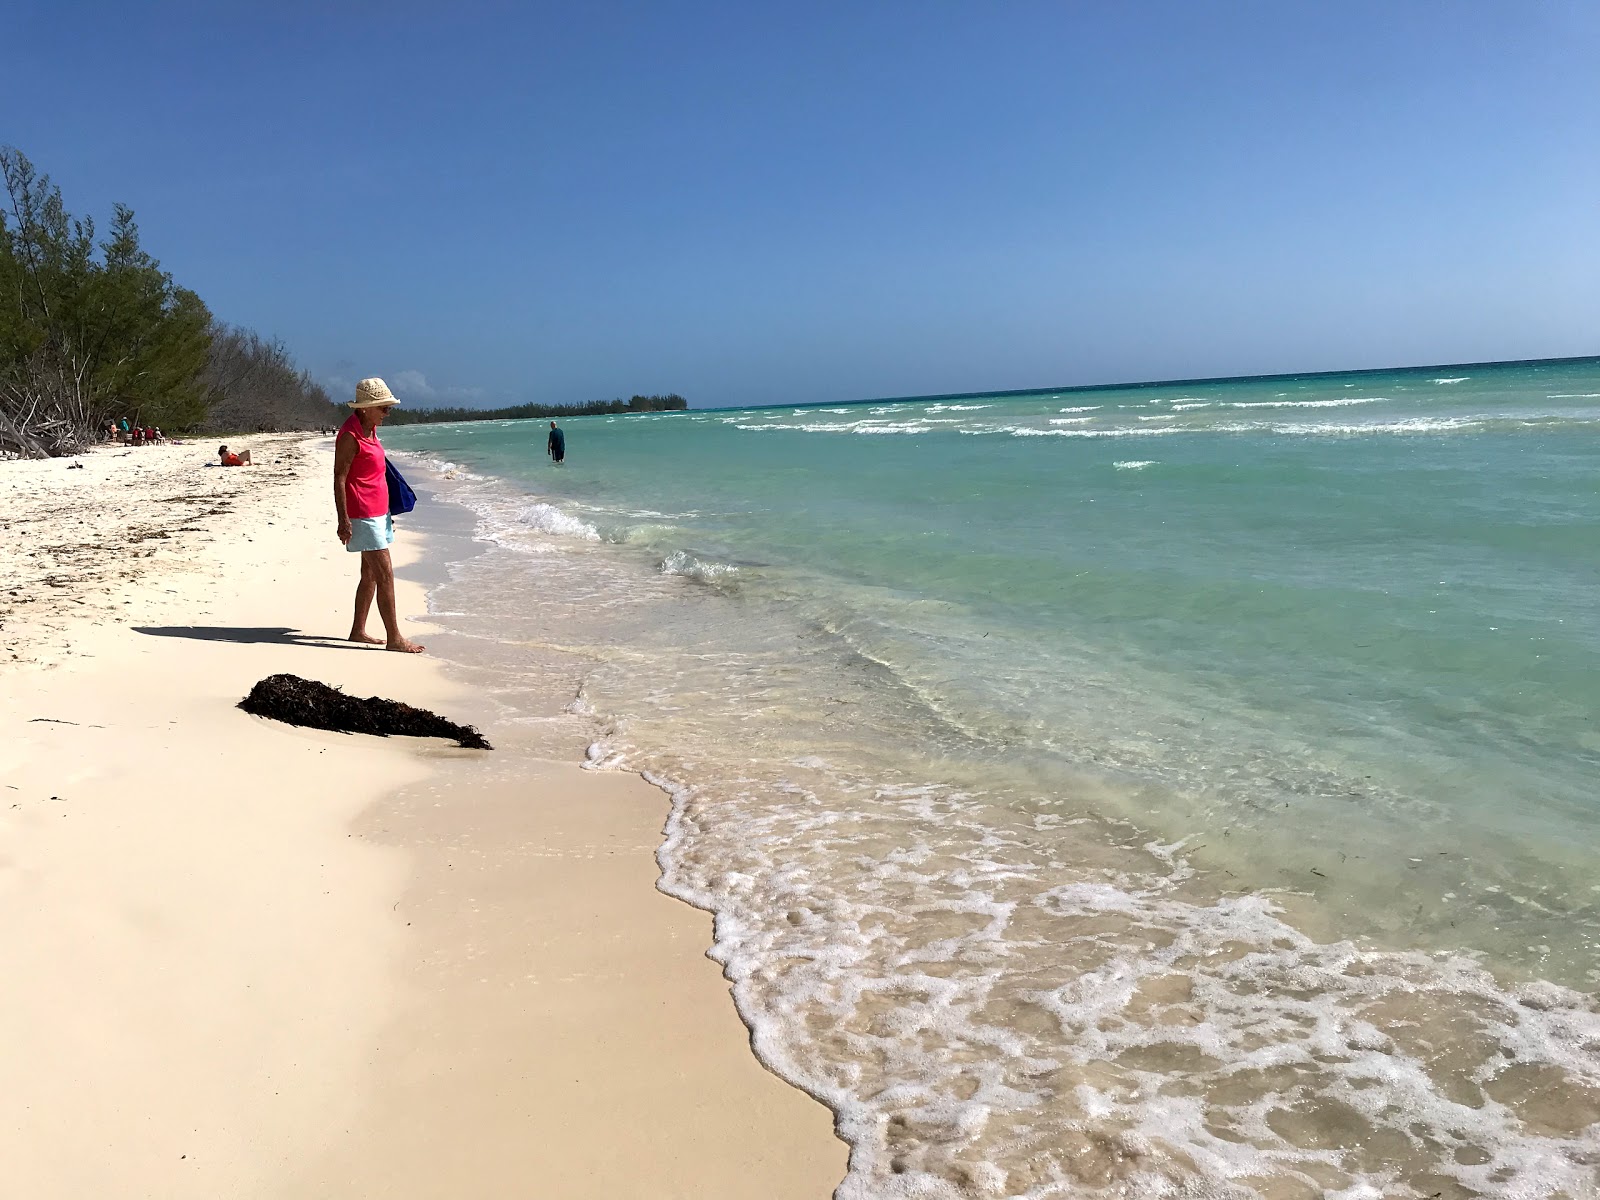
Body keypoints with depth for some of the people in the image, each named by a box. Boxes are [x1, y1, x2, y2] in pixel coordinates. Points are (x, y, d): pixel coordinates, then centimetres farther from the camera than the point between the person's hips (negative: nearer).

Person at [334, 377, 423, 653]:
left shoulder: (369, 430, 12)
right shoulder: (350, 435, -15)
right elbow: (339, 478, -17)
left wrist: (385, 512, 22)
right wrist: (343, 521, -20)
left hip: (377, 512, 10)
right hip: (362, 516, -10)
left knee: (370, 574, 14)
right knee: (385, 574, -9)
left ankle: (358, 631, 23)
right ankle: (394, 638, -5)